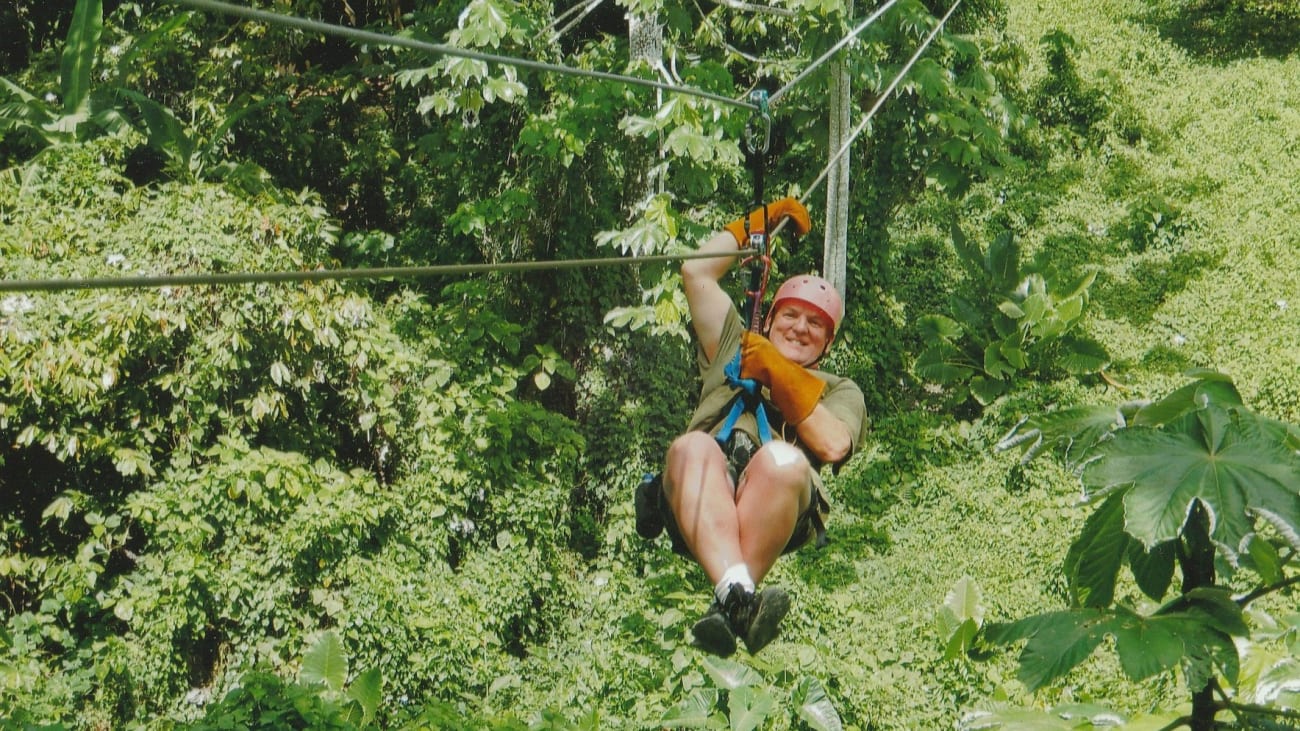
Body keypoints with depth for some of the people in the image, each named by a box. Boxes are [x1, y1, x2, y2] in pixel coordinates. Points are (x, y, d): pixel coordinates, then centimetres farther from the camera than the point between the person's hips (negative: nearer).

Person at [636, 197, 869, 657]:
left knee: (784, 459, -36)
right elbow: (696, 272, 31)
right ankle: (738, 594, -53)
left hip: (776, 515, -1)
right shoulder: (734, 350, 36)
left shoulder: (838, 391, 29)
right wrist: (764, 220, 37)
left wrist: (779, 375, 3)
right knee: (693, 447, -34)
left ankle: (725, 609, -43)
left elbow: (833, 445, 5)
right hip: (699, 513, 1)